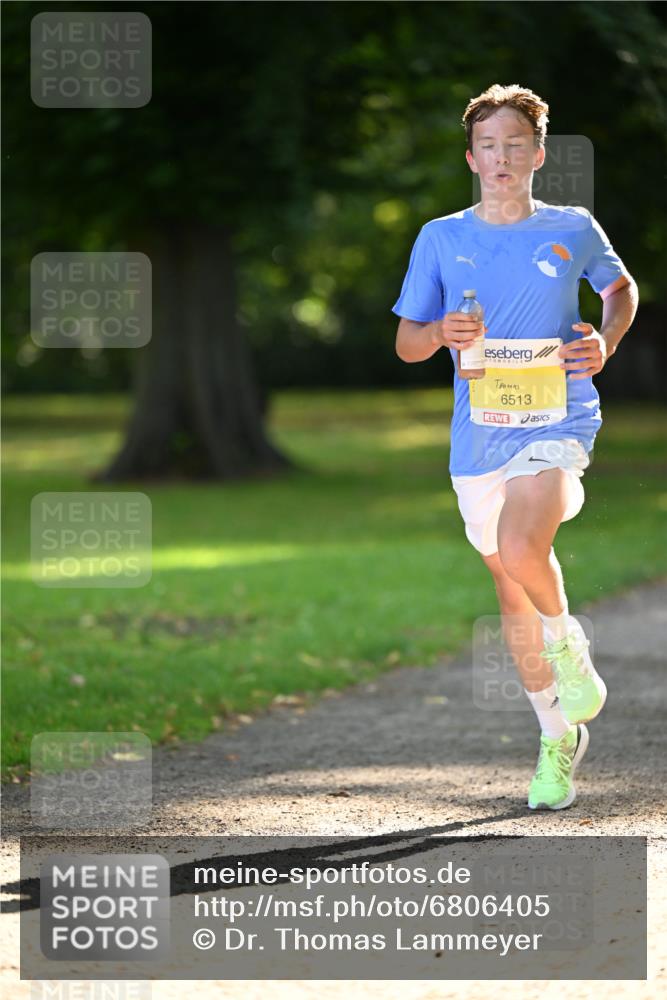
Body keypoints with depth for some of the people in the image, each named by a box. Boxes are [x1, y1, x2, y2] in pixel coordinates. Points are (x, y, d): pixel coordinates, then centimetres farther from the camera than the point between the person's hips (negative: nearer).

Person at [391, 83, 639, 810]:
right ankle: (558, 736, 27)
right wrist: (441, 332, -14)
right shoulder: (440, 239, 3)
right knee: (510, 591, 11)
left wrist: (606, 341, -1)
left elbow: (622, 288, 19)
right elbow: (406, 345, 9)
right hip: (479, 434, 3)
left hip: (558, 420, -3)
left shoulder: (573, 229, 0)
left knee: (521, 551, -28)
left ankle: (566, 642, 4)